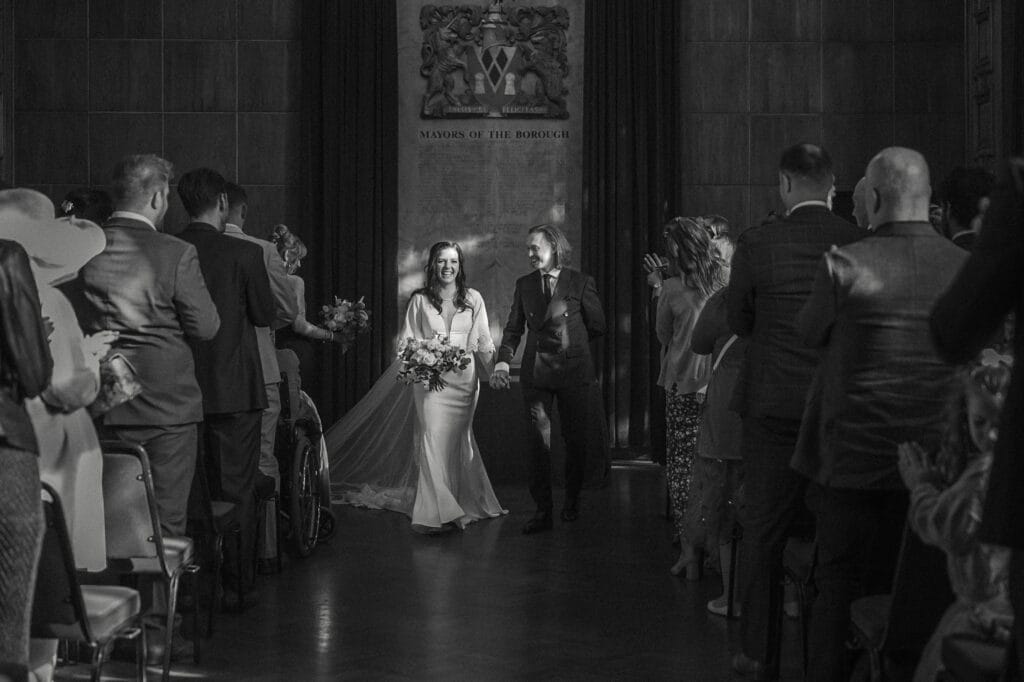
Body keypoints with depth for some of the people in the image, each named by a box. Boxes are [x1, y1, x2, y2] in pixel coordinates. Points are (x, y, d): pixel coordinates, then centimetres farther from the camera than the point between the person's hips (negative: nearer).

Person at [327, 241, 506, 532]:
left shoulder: (473, 299, 7)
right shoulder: (420, 300, 3)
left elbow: (483, 342, 7)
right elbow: (407, 343, 4)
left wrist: (496, 370, -7)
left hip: (464, 379, 2)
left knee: (457, 440, 11)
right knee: (433, 438, -14)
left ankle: (463, 501, 22)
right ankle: (437, 512, -16)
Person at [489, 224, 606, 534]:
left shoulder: (581, 282, -1)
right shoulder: (524, 284, 8)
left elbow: (597, 326, 4)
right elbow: (514, 328, 7)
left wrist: (569, 342, 7)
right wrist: (502, 362, -8)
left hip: (573, 371, -2)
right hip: (536, 372, 2)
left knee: (575, 439, 6)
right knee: (538, 441, -3)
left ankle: (572, 502, 24)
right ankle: (543, 511, 1)